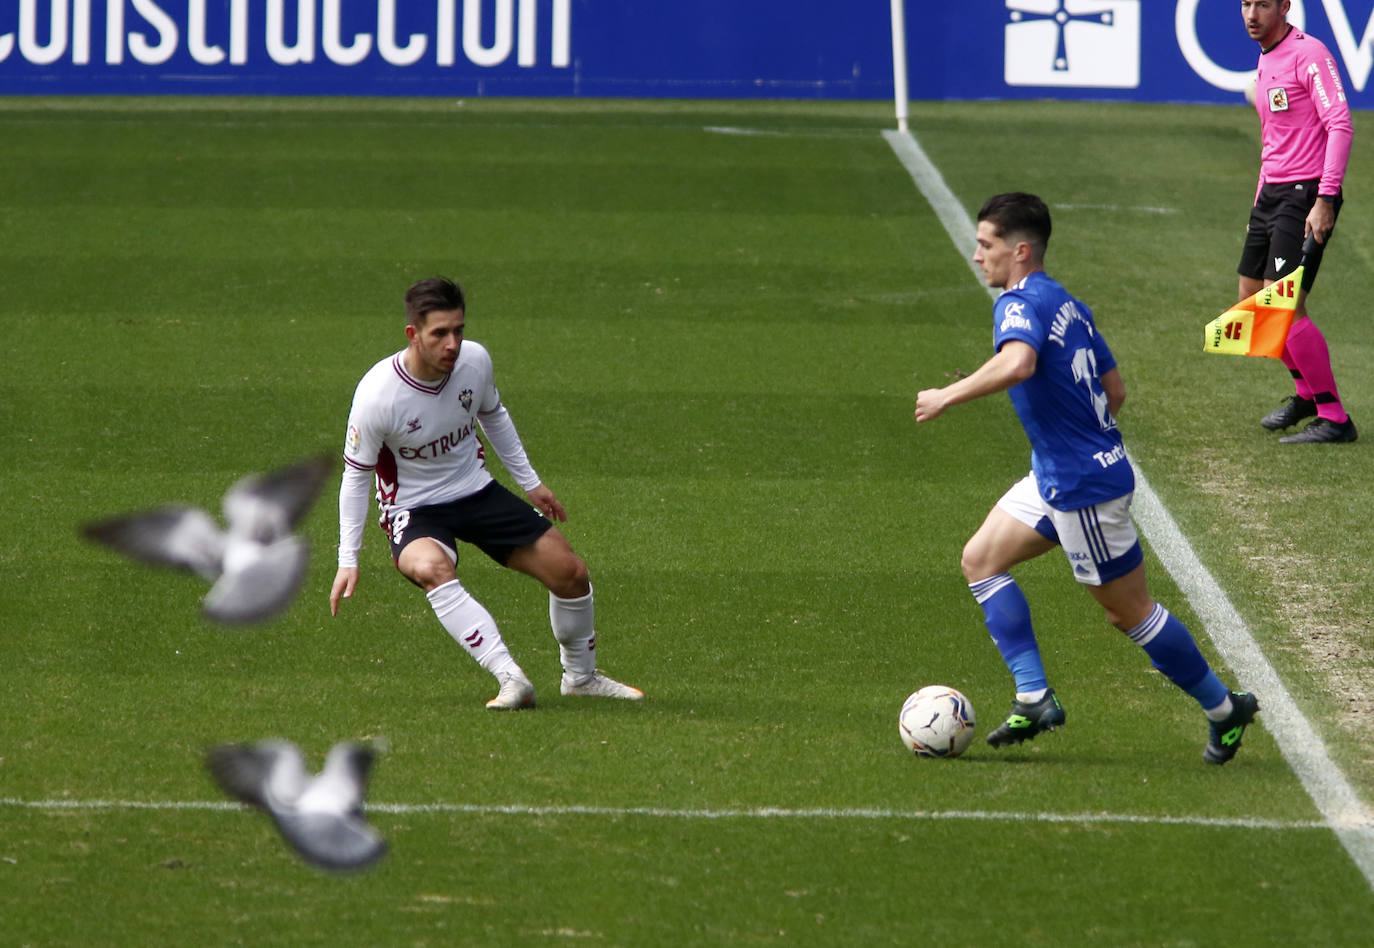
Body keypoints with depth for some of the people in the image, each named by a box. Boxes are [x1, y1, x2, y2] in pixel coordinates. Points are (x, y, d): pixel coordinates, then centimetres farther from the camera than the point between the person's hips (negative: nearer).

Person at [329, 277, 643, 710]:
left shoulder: (474, 360, -12)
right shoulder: (377, 395, -26)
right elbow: (355, 475, -12)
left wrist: (531, 482, 17)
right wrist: (348, 560, -14)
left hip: (477, 491, 5)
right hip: (414, 510, -5)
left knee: (569, 571, -1)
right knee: (432, 568, -39)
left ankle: (581, 676, 26)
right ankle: (512, 681, -44)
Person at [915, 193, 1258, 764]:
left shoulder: (1019, 304, -18)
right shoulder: (1067, 304, 11)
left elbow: (1018, 362, -41)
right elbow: (1114, 388, 18)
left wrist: (947, 396, -32)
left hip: (1084, 486, -10)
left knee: (1128, 611, 3)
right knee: (981, 559, 9)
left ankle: (1223, 709, 17)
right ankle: (1035, 698, 6)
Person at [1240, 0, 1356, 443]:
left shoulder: (1309, 54, -12)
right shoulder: (1265, 62, 16)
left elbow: (1340, 126, -19)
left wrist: (1325, 198, -25)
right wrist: (1259, 207, 23)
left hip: (1306, 195, -9)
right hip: (1271, 193, 9)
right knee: (1251, 305, 12)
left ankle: (1334, 418, -8)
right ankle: (1306, 393, 28)